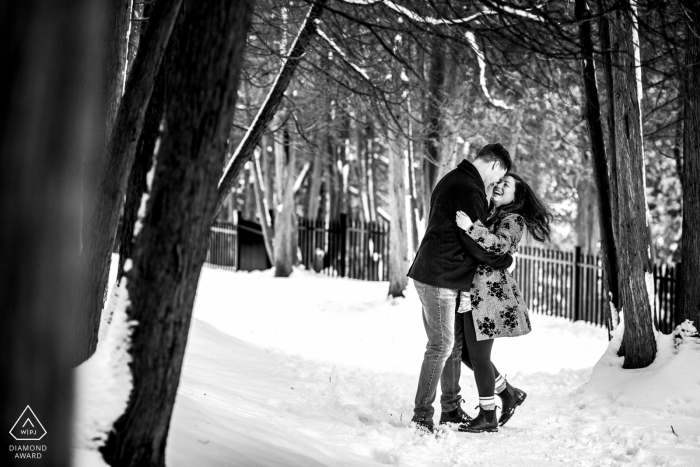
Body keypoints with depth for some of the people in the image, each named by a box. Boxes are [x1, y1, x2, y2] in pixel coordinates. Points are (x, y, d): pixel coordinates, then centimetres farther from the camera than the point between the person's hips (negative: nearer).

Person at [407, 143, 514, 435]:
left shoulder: (453, 181, 16)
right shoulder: (469, 191, -18)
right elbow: (477, 243, -18)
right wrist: (505, 261, -2)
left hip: (449, 279, 11)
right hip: (440, 279, -11)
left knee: (455, 344, 15)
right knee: (441, 346, -7)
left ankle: (451, 410, 22)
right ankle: (422, 416, -2)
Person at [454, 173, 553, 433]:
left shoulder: (513, 220, -5)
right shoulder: (490, 217, 20)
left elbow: (500, 245, -23)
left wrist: (471, 227, -31)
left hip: (490, 292, -9)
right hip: (473, 291, 9)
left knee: (478, 355, -4)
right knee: (465, 351, 12)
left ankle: (488, 417, 7)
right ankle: (508, 392, 27)